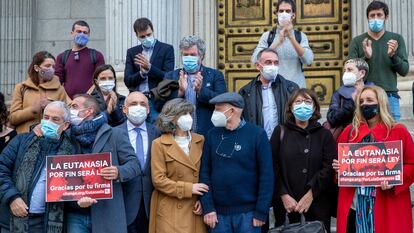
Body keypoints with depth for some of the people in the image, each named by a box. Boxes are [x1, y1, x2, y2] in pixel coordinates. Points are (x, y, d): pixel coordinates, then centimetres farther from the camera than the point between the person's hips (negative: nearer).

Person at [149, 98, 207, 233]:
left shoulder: (200, 141, 8)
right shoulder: (160, 144, -4)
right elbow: (158, 180, -8)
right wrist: (188, 189, -13)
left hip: (195, 209, 3)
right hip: (171, 212, -3)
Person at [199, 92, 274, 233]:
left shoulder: (257, 135, -5)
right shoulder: (212, 135, 4)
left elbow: (266, 175, -7)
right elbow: (205, 172, 4)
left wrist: (261, 212, -10)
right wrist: (207, 208, -4)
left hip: (248, 213, -3)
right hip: (218, 213, 3)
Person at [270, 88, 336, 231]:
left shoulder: (324, 134, 7)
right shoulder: (280, 132, 7)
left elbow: (330, 167, -3)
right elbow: (273, 166, -1)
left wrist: (311, 193, -13)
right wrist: (283, 195, -11)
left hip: (317, 203, 0)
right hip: (286, 203, 0)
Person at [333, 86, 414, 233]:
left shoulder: (399, 132, 0)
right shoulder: (350, 131, 10)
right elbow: (338, 159, 20)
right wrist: (338, 167, -3)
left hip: (387, 207, -3)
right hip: (354, 205, 3)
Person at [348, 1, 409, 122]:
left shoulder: (396, 39, 9)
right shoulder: (357, 41, 7)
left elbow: (404, 71, 5)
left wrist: (393, 56, -13)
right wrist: (366, 58, -16)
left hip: (390, 97, 1)